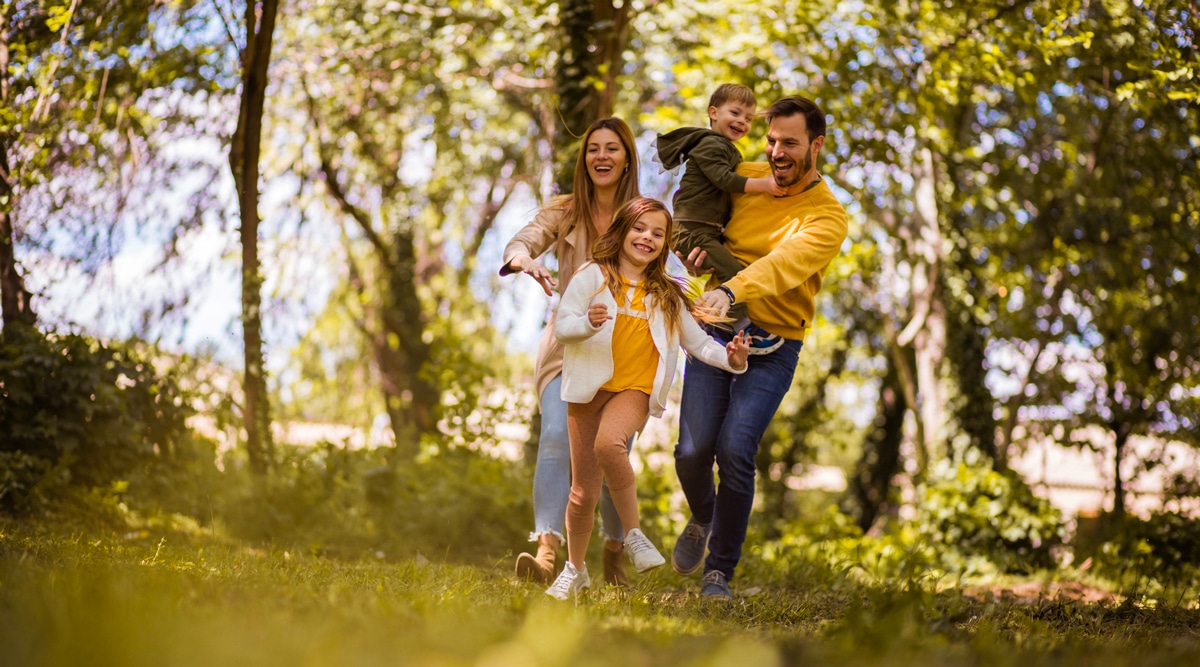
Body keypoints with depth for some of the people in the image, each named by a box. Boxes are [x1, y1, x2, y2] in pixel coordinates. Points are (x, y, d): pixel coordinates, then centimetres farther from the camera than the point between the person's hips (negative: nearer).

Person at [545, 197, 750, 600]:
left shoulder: (666, 296, 13)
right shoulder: (594, 276, 1)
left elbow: (697, 343, 13)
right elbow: (562, 325, -7)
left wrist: (730, 359, -7)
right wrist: (588, 322, -29)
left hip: (634, 389, 0)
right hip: (589, 388, 0)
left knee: (608, 443, -34)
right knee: (583, 493, 5)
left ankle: (633, 533, -19)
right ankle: (575, 570, 27)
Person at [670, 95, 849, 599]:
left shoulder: (828, 217, -8)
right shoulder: (743, 178, 5)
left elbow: (784, 262, -27)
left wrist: (730, 291, -45)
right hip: (715, 331, 3)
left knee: (735, 449, -18)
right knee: (692, 451, -8)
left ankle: (720, 572, 0)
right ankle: (702, 518, 28)